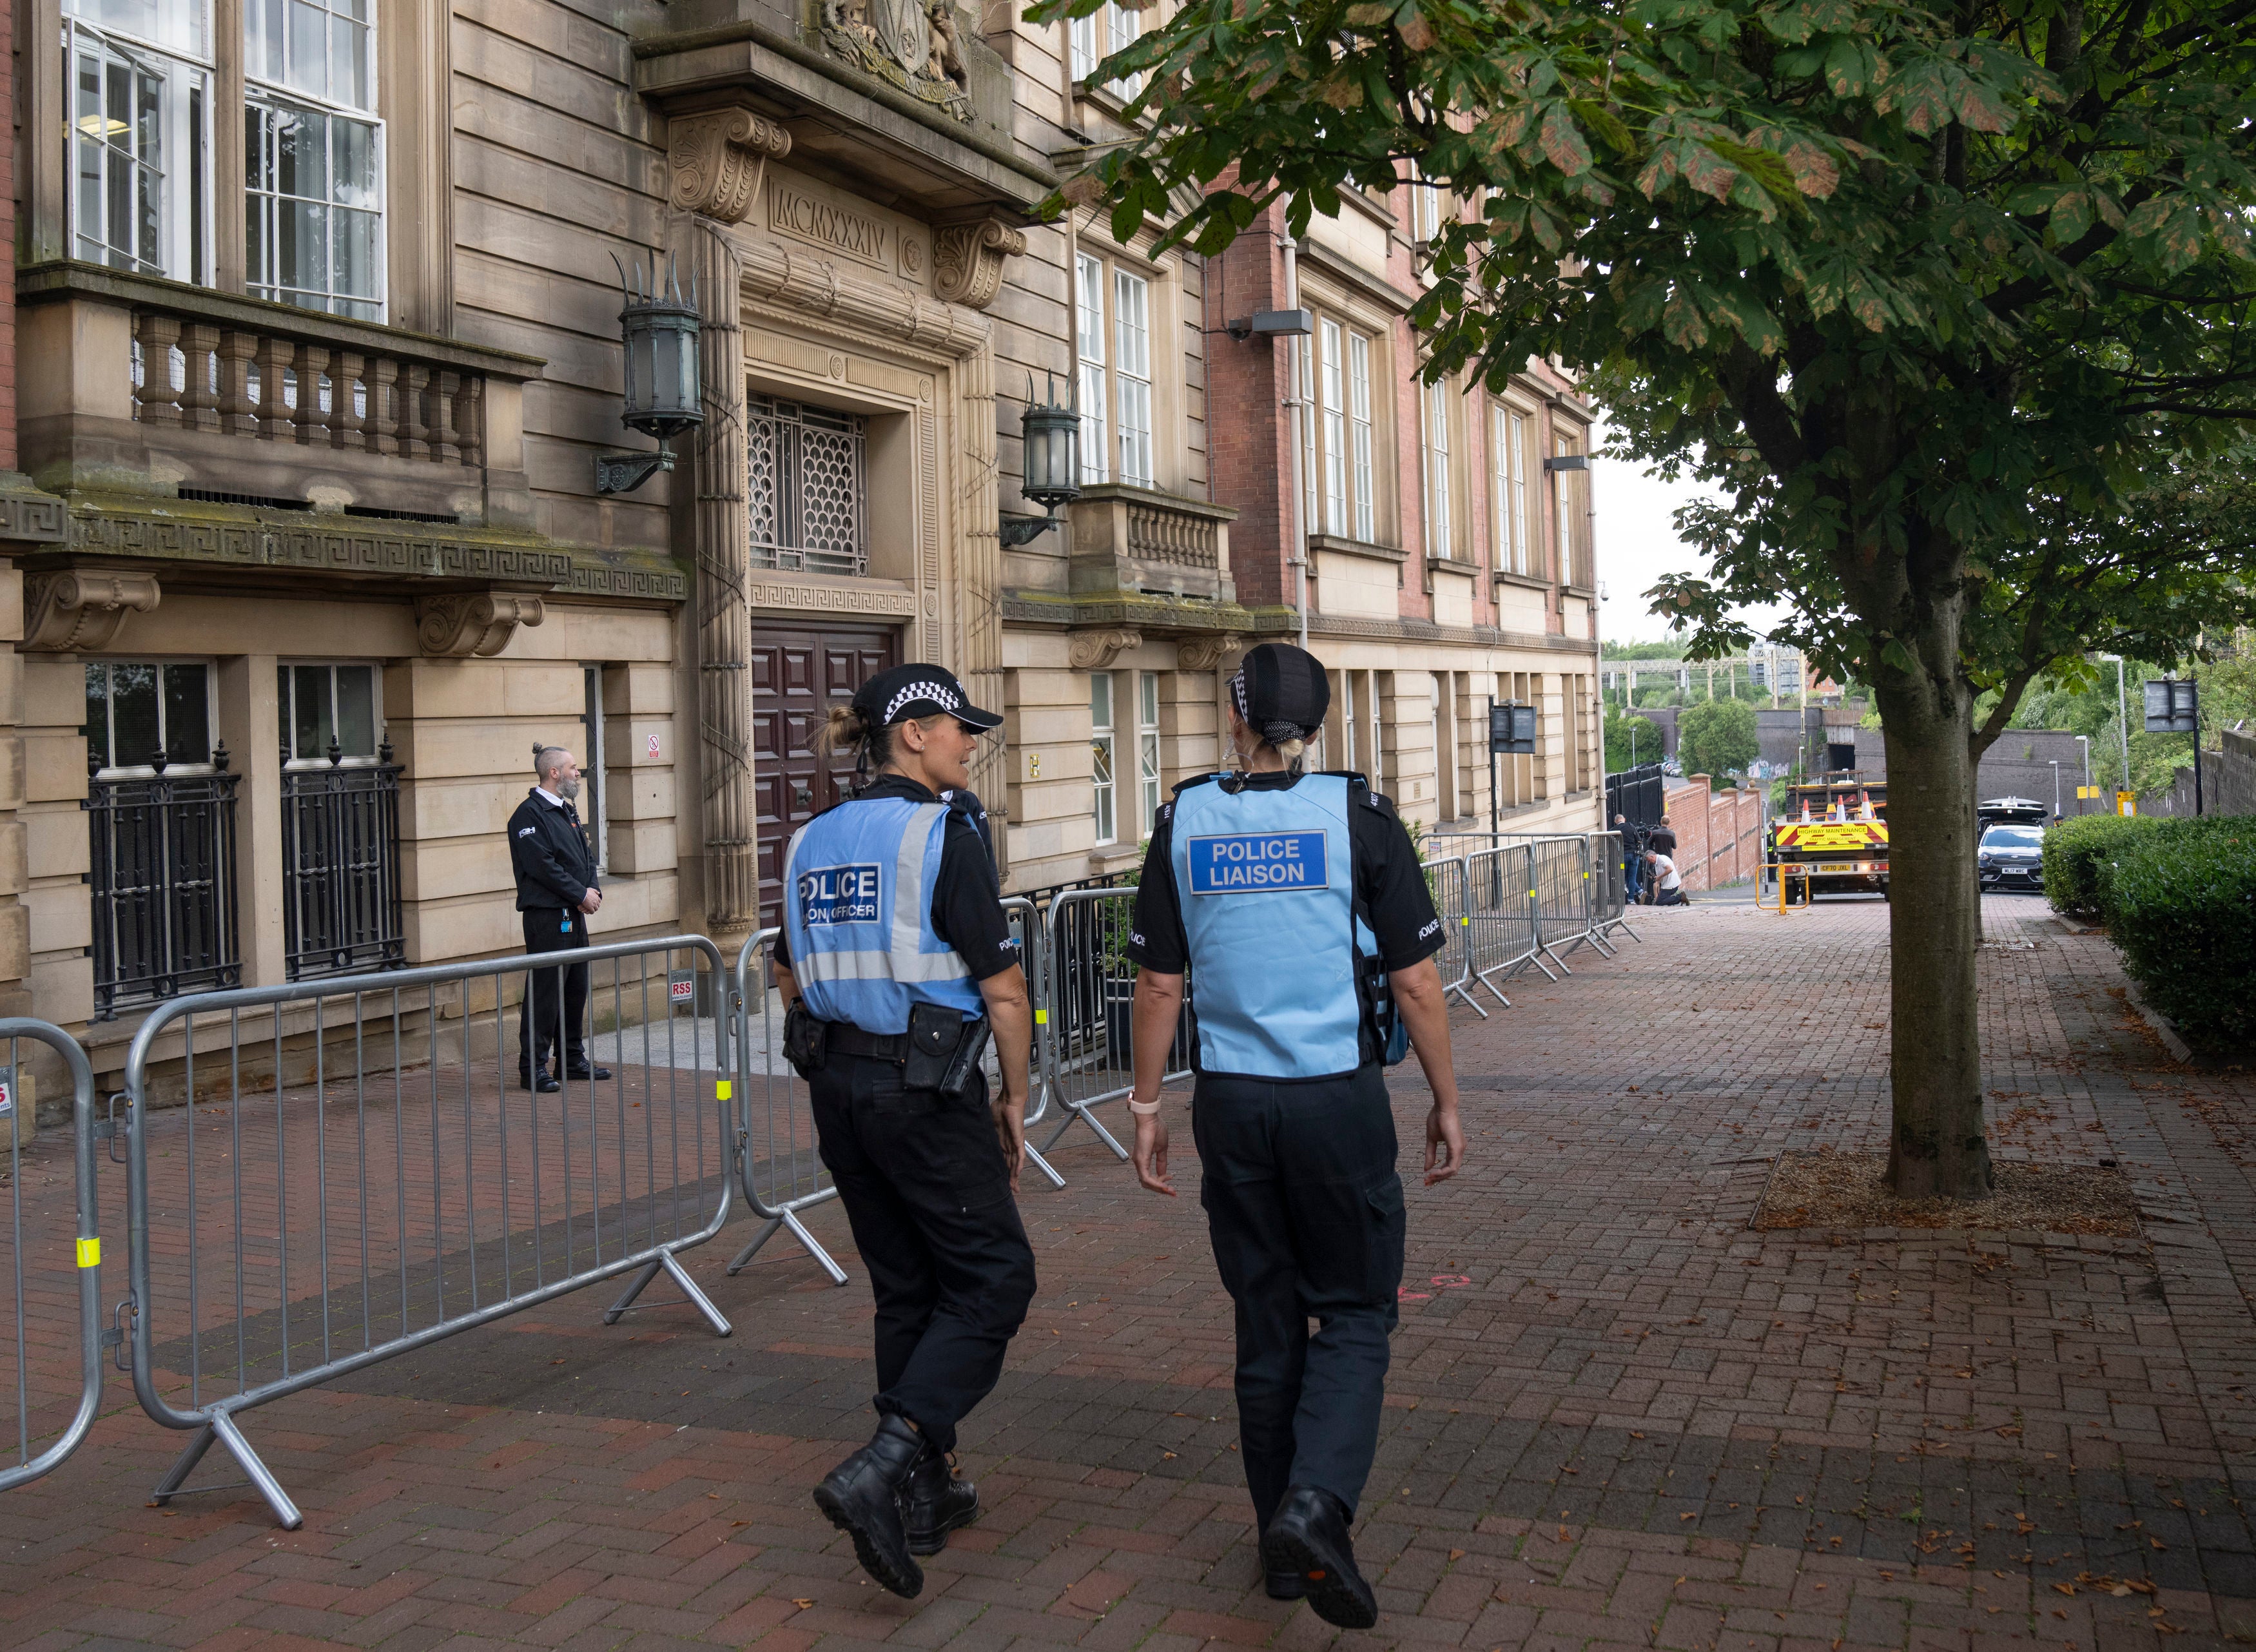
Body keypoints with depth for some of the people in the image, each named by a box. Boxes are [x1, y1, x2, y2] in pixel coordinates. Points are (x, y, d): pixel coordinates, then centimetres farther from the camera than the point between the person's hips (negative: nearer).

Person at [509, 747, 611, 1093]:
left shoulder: (568, 811, 18)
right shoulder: (529, 814, -11)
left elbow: (586, 855, 20)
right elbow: (542, 866, -18)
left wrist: (593, 889, 1)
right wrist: (581, 895, -14)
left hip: (574, 914, 9)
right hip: (546, 916, -9)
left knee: (576, 987, 13)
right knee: (545, 990, -8)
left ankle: (573, 1058, 22)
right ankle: (533, 1068, -4)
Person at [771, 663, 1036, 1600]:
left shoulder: (812, 842, 10)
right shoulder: (943, 833, -12)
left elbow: (789, 979, 16)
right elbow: (1002, 986, -12)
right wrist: (1014, 1099, -2)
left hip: (838, 1088, 8)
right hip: (928, 1089, -7)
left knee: (905, 1289, 17)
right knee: (994, 1279, 2)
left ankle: (924, 1497, 23)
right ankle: (881, 1470, -12)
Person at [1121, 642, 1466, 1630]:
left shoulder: (1185, 824, 1)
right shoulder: (1357, 818, -6)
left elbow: (1159, 985, 3)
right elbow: (1416, 982, -5)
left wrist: (1146, 1107, 12)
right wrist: (1445, 1102, 6)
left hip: (1230, 1102, 3)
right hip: (1338, 1098, -3)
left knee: (1266, 1325, 13)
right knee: (1355, 1313, 10)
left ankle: (1283, 1544, 22)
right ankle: (1317, 1502, -12)